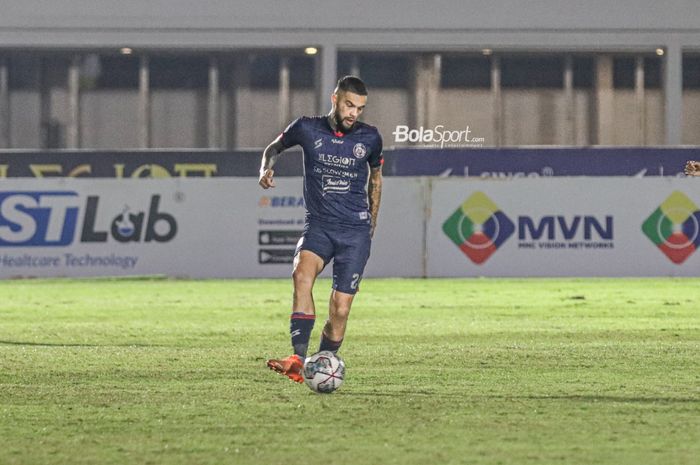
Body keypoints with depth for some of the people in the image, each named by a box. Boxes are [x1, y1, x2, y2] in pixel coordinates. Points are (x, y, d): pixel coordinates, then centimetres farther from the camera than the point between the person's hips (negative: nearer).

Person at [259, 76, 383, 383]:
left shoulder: (369, 138, 3)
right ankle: (298, 361, -41)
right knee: (302, 273, -32)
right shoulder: (307, 129, 0)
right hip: (318, 225, -1)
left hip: (356, 231, 1)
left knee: (340, 309, -8)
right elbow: (275, 147, 19)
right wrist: (266, 168, -2)